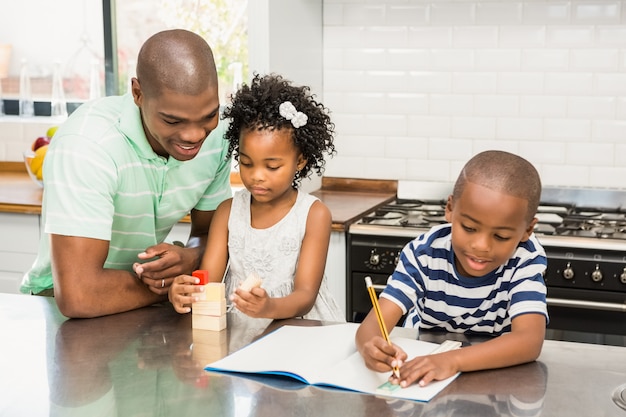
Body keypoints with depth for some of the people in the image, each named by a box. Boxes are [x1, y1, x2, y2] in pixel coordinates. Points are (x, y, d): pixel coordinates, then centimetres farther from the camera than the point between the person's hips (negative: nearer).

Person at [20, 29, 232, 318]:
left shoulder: (215, 135, -8)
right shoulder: (87, 143, -27)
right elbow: (78, 296, -32)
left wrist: (190, 259, -16)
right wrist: (173, 284, -18)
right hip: (59, 308, -4)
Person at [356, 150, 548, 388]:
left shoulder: (526, 260, -17)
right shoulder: (424, 253, -15)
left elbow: (530, 340, -30)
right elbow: (374, 324, -23)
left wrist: (451, 360, -45)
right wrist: (371, 348, -47)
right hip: (418, 376, 1)